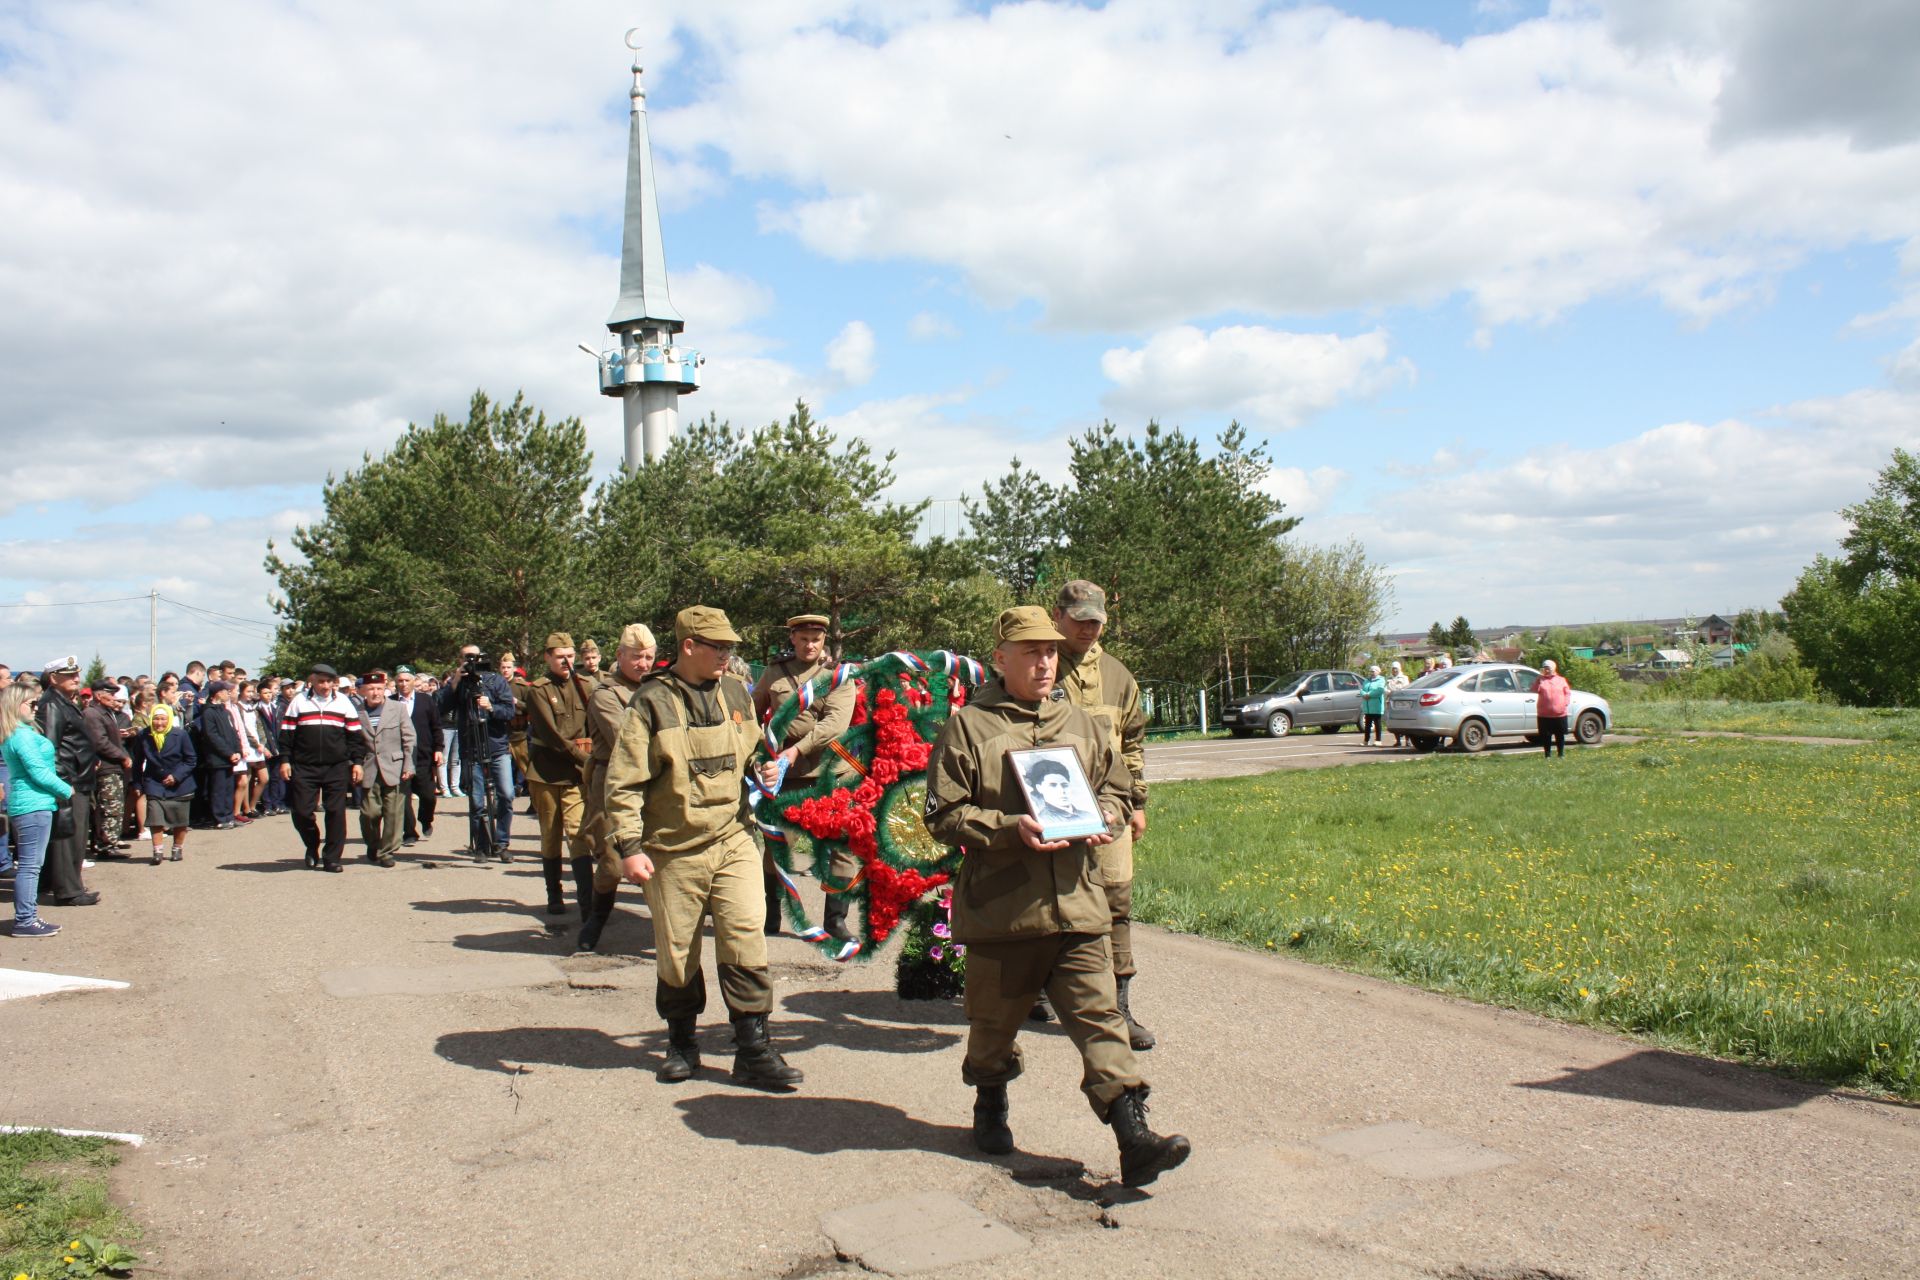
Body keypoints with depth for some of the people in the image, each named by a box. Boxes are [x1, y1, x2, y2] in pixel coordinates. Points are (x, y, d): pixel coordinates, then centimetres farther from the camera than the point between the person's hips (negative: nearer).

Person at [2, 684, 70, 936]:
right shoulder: (23, 735, -15)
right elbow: (39, 772, -17)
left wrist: (60, 791, 11)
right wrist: (66, 790, -5)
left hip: (24, 805, 10)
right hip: (33, 805, -10)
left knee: (28, 864, 13)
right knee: (30, 865, -6)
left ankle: (27, 916, 18)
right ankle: (25, 921, -4)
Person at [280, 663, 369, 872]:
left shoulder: (343, 702, 6)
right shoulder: (299, 702, 6)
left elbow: (355, 734, 8)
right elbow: (286, 733, 7)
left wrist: (357, 761, 2)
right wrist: (285, 760, 0)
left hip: (337, 767, 0)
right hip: (304, 768, 0)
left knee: (336, 812, -2)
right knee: (301, 812, -2)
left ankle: (331, 858, 7)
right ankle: (313, 847, 25)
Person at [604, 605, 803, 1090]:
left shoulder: (736, 695, 7)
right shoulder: (652, 703, -8)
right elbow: (623, 782, -8)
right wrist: (629, 846, -13)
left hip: (733, 841, 3)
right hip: (674, 851, -3)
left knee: (746, 938, -6)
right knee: (676, 953, 8)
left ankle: (753, 1050, 2)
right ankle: (681, 1042, 29)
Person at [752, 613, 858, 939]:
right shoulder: (775, 672, 7)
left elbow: (835, 722, -16)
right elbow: (754, 712, 21)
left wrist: (796, 750, -25)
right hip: (784, 772, 2)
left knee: (844, 843, -2)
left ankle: (835, 919, 10)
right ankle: (770, 915, 26)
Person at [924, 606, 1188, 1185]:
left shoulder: (1082, 724, 12)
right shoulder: (967, 727, -2)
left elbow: (1117, 786, 22)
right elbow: (944, 815, -5)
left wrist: (1107, 818, -1)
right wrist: (1010, 828, -19)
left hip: (1077, 904, 3)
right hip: (1000, 908, -2)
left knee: (1100, 1017, -5)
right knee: (995, 1021, 14)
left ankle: (1134, 1137, -7)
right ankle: (990, 1105, 39)